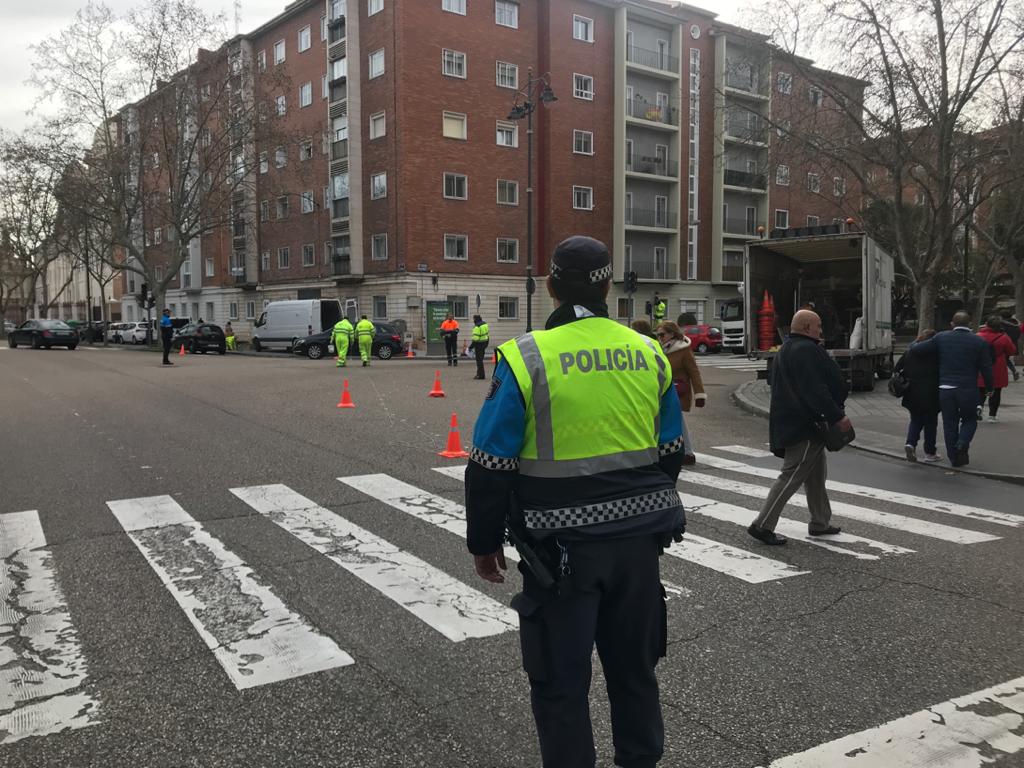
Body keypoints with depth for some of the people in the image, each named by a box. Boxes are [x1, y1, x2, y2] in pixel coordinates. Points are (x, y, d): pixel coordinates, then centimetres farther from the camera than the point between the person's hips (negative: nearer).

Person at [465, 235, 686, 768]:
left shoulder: (526, 358, -13)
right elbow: (670, 453, 11)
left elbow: (491, 466, -12)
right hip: (638, 541, 5)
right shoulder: (648, 354, 2)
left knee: (561, 681, 10)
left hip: (562, 546, -5)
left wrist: (484, 542, 1)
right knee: (634, 668, 21)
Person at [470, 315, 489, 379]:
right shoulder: (485, 324, 9)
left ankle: (481, 375, 0)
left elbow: (475, 338, -22)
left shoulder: (477, 327, -19)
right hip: (485, 343, 9)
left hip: (479, 344, -9)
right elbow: (488, 334, 16)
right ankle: (479, 373, 24)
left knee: (479, 359, -2)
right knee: (480, 359, 18)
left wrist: (471, 346, -16)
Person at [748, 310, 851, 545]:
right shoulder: (805, 350, -18)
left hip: (791, 423, 11)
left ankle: (820, 523, 28)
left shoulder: (786, 349, 17)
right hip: (803, 426, -11)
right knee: (791, 476, -7)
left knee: (816, 475, 19)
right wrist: (838, 416, -21)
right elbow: (815, 390, -24)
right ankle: (762, 525, -4)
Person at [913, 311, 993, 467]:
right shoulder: (979, 342, 0)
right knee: (970, 419, 17)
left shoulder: (941, 337, 0)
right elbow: (986, 368, 1)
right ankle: (962, 443, -9)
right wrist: (989, 388, 13)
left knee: (949, 423, 10)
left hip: (945, 388, 1)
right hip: (968, 389, -1)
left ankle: (954, 457, 13)